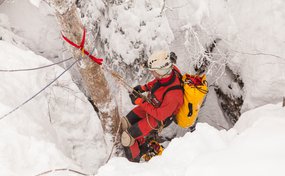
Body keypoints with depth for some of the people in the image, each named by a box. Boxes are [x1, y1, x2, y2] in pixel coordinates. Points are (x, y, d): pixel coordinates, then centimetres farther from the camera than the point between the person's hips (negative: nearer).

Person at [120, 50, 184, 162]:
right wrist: (143, 88, -7)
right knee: (124, 123, 10)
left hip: (158, 119, -7)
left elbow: (160, 115, -27)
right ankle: (141, 142, 32)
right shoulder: (170, 70, -23)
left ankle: (133, 161, 23)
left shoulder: (173, 94, -43)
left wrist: (140, 102, -25)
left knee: (126, 138, -5)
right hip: (151, 105, 7)